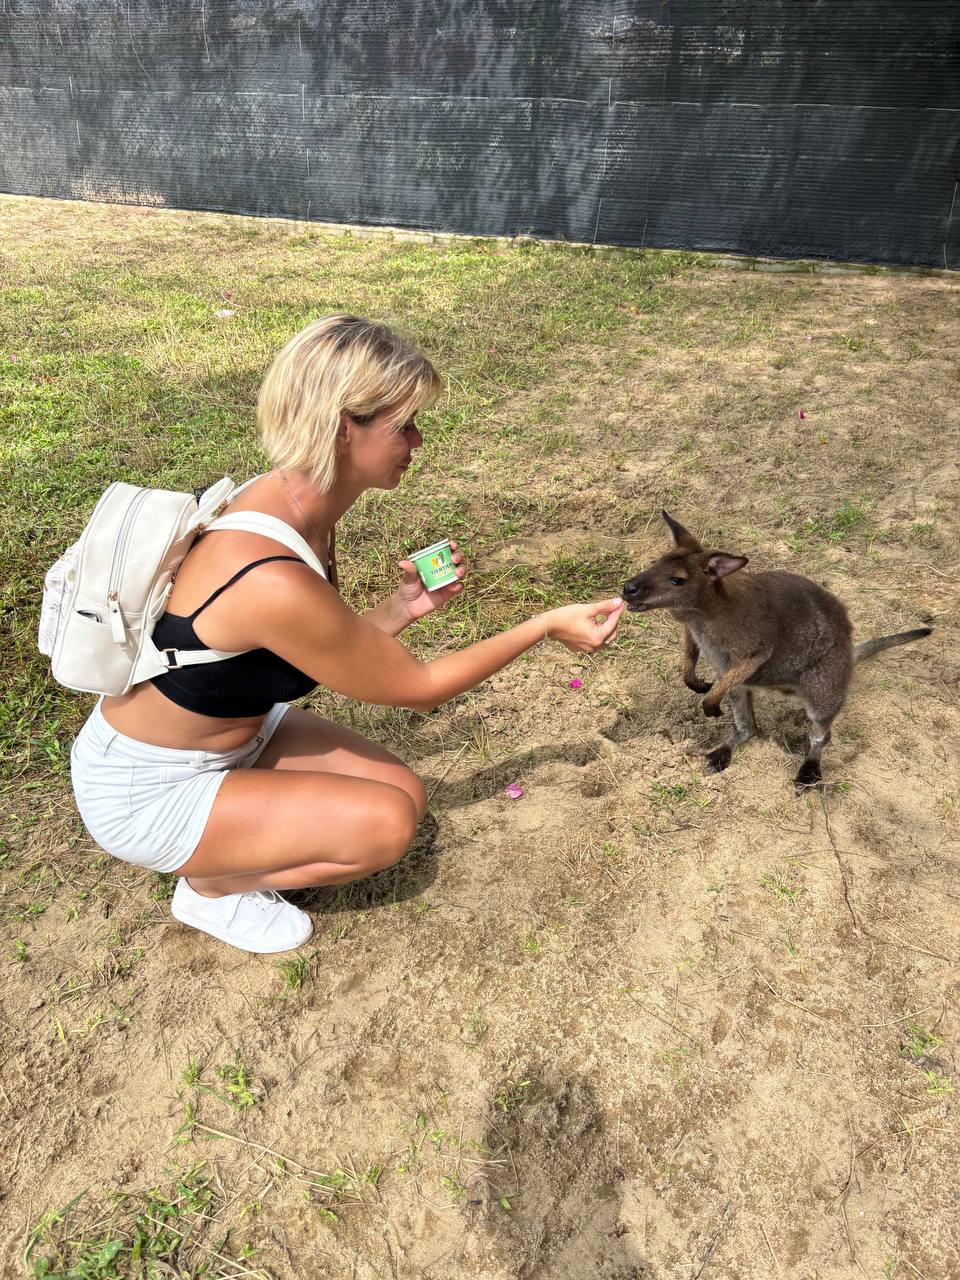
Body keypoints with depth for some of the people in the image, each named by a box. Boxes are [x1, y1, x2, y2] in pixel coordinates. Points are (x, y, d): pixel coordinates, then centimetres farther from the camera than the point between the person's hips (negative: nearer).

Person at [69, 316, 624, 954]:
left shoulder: (293, 505, -9)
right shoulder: (272, 581, -37)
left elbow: (327, 655, 0)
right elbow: (416, 686, -23)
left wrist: (402, 608, -16)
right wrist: (547, 626, -18)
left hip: (238, 729, 8)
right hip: (144, 787, -8)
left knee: (408, 794, 2)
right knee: (385, 824, -18)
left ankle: (223, 854, 17)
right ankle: (210, 886, 6)